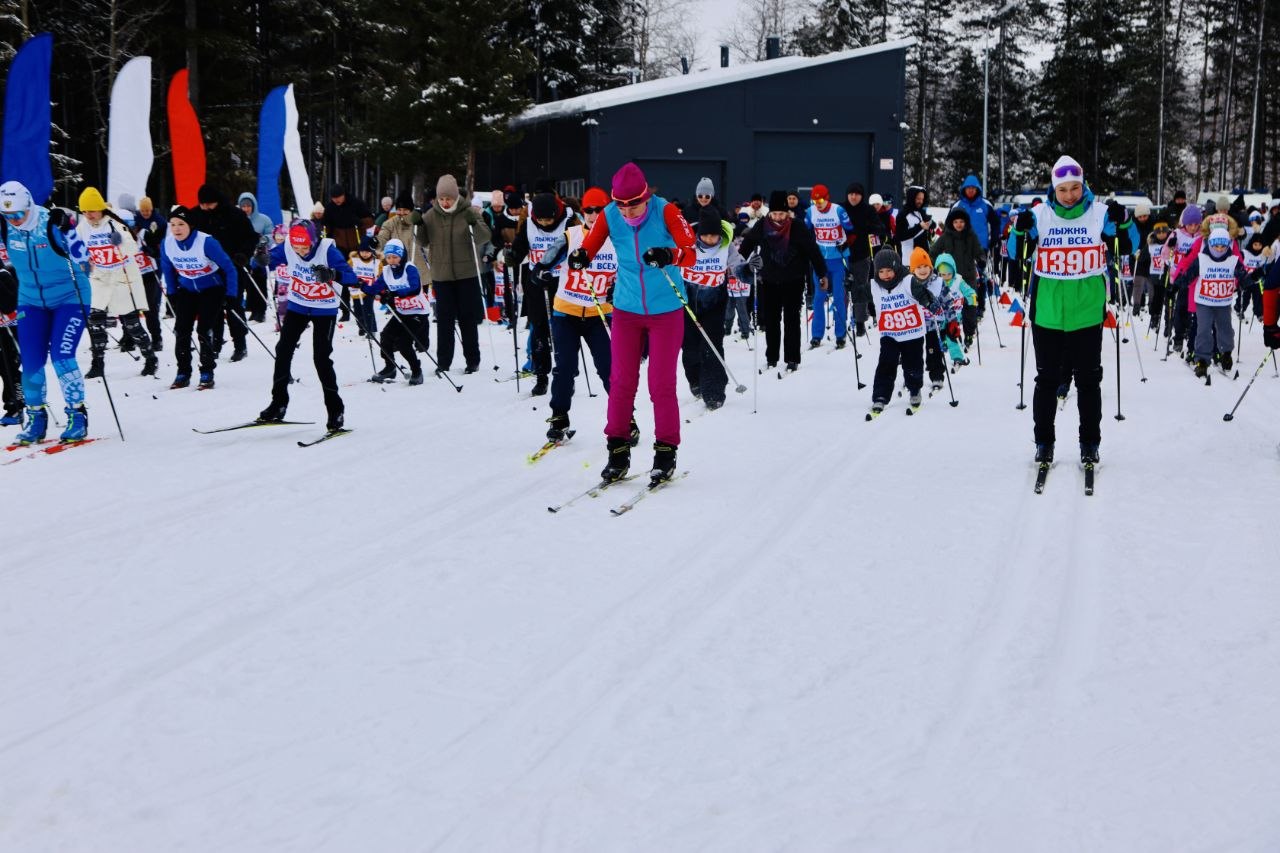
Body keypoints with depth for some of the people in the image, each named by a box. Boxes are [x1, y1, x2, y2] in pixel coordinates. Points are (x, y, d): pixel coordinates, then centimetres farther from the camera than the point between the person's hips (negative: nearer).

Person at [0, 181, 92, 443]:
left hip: (69, 298, -5)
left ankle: (77, 415, -1)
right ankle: (36, 418, 16)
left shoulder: (52, 224, -21)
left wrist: (63, 231, -36)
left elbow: (83, 259, -21)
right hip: (32, 301, 5)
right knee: (30, 362, -1)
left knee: (61, 357, -16)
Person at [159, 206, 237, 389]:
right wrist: (171, 295, 8)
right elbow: (167, 270, 6)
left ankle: (207, 374, -2)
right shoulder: (167, 244, -13)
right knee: (181, 329, -6)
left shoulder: (206, 242, -27)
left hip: (212, 289, -4)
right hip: (187, 290, 4)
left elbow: (229, 268, -18)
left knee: (204, 329, -13)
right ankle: (183, 373, 6)